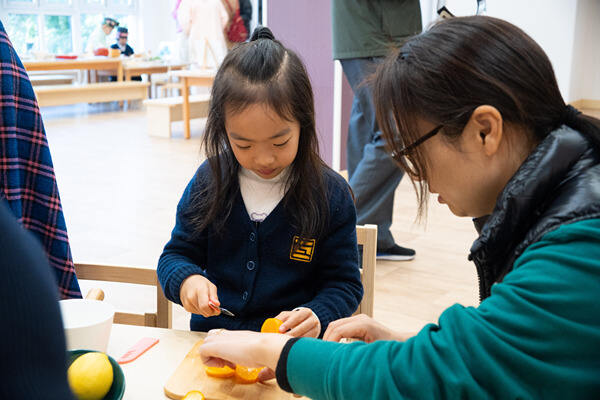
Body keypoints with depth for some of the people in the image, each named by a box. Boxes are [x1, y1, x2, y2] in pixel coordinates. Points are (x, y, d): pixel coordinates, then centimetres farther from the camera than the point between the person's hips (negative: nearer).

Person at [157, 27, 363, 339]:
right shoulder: (209, 181, 1)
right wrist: (186, 280, -13)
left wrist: (316, 316, -21)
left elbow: (344, 282, 0)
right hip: (211, 335, 2)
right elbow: (176, 253, 10)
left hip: (292, 349, -2)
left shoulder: (330, 194, -5)